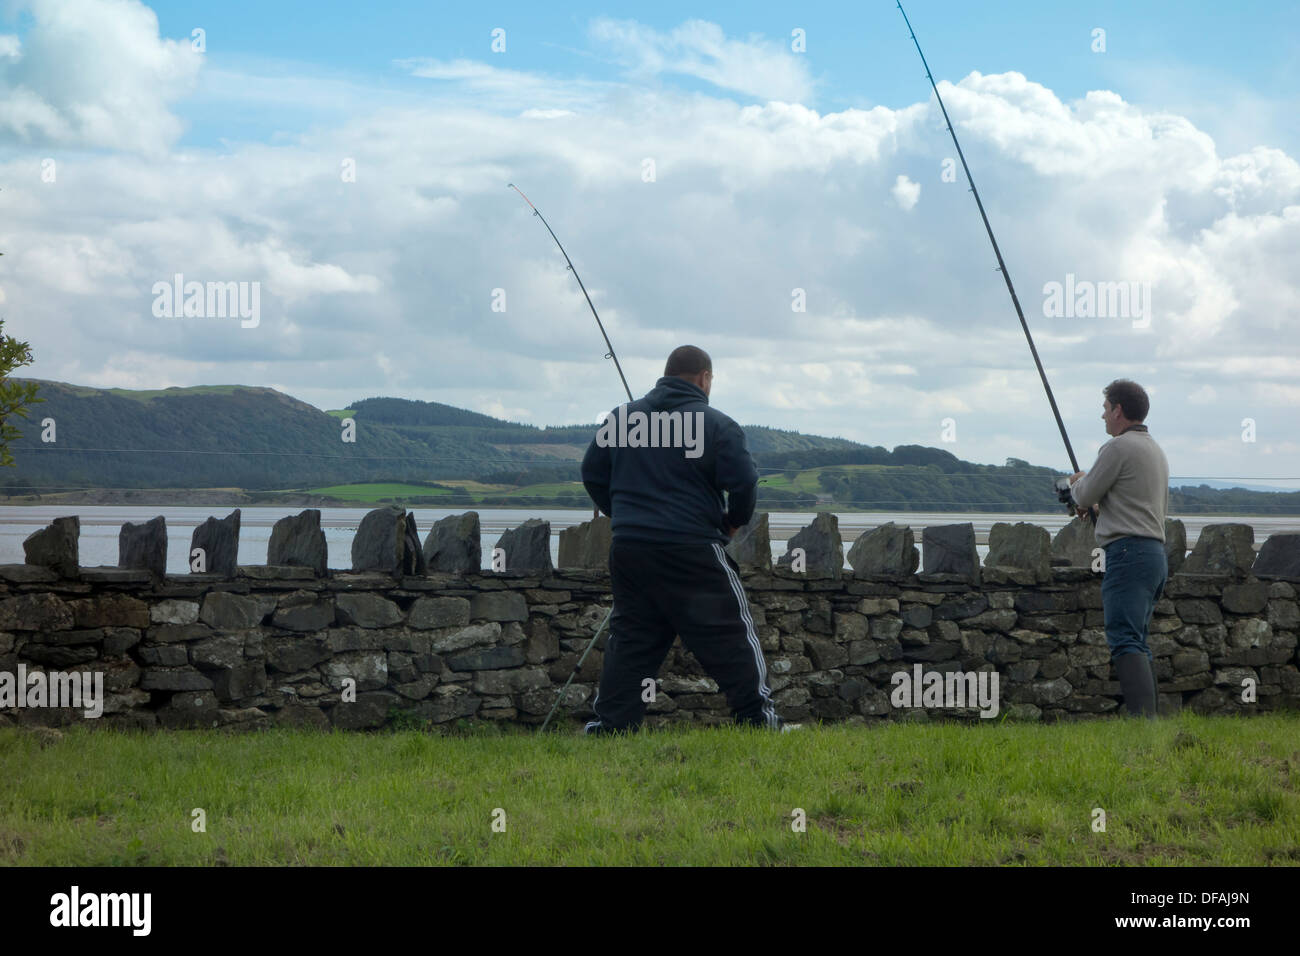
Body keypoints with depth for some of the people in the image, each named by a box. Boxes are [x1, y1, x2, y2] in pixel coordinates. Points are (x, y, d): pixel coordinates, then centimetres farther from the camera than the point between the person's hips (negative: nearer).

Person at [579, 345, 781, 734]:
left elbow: (592, 473, 14)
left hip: (628, 550, 5)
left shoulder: (620, 418, 11)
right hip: (693, 550, -5)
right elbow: (743, 482, -9)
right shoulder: (716, 424, -3)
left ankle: (610, 724, 10)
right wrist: (734, 520, 10)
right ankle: (758, 717, 3)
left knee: (629, 638, 12)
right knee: (729, 634, 3)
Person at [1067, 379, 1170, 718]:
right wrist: (1098, 503, 28)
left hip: (1129, 553, -10)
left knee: (1125, 640, -17)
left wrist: (1079, 483, 20)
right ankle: (1151, 716, 8)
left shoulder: (1119, 447, -8)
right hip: (1157, 553, 10)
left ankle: (1142, 718, -29)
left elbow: (1084, 498, -4)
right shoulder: (1156, 451, 22)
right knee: (1137, 642, 13)